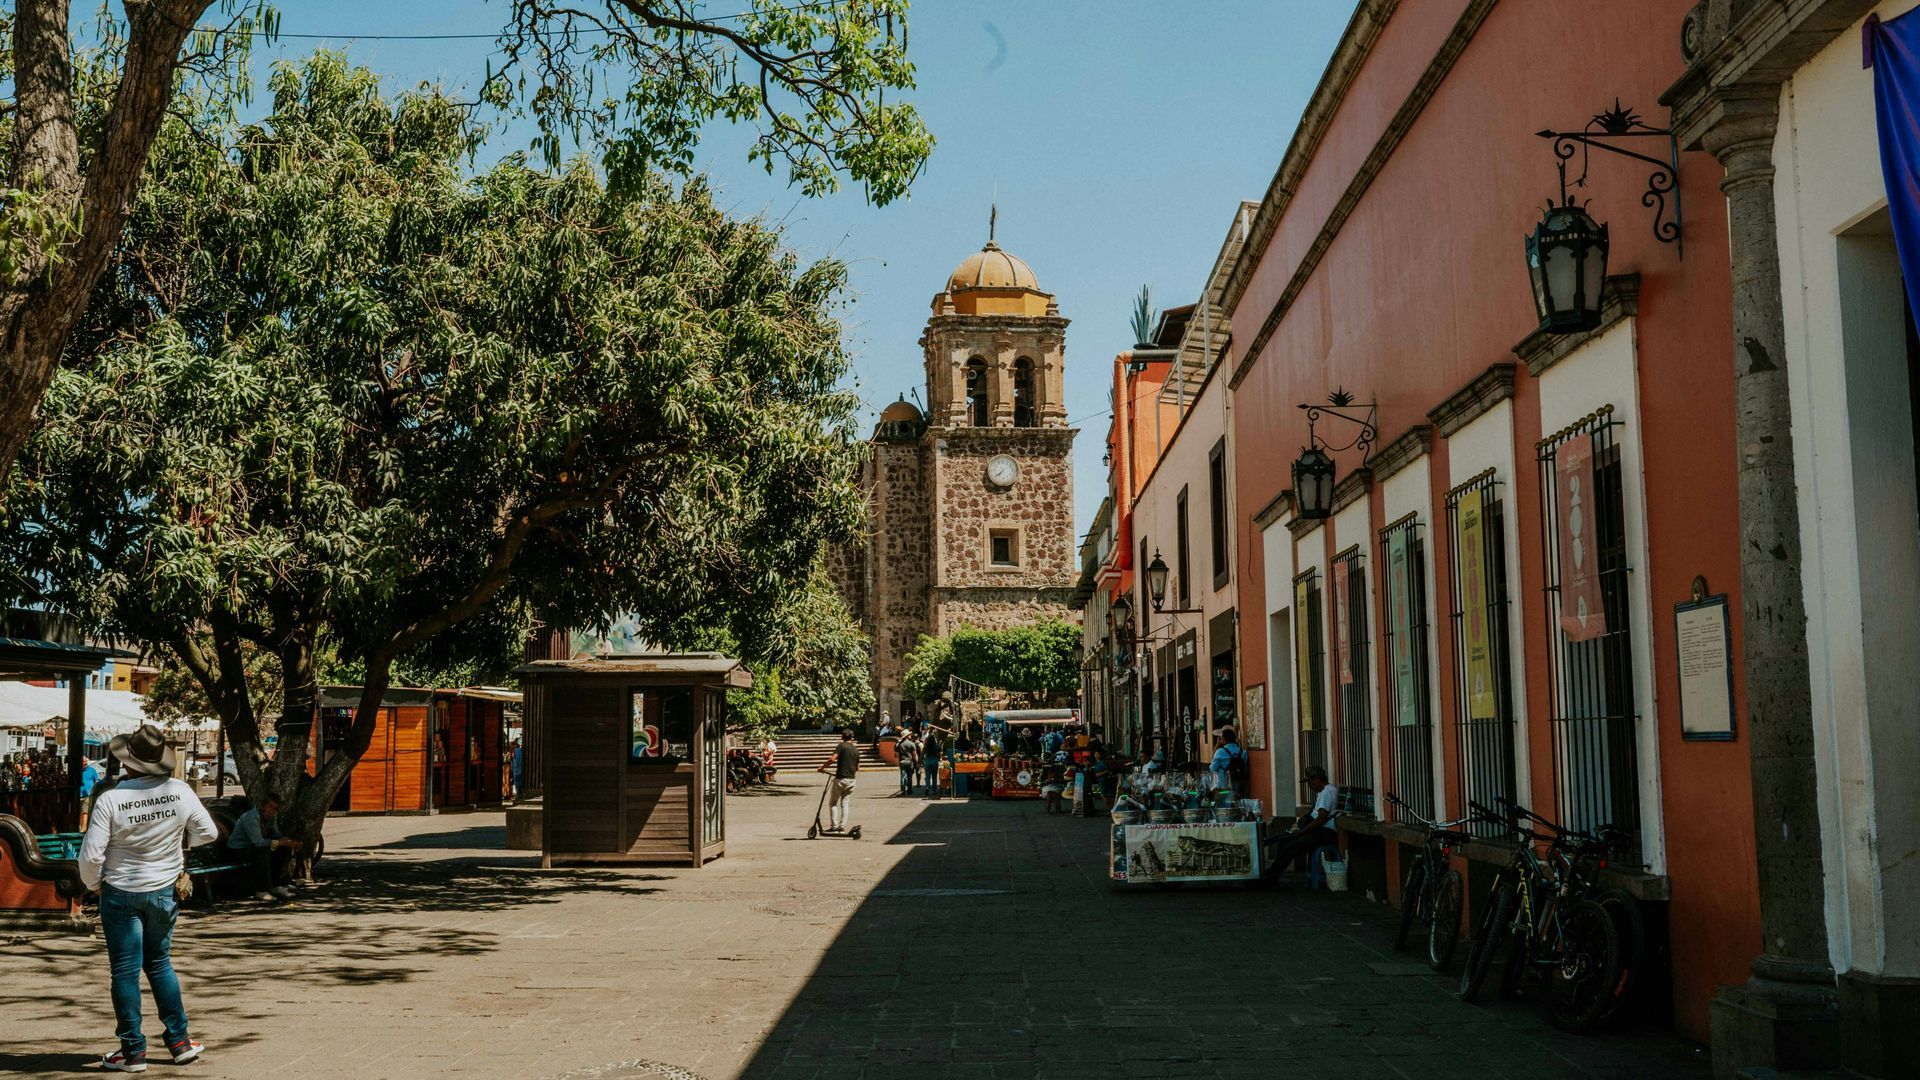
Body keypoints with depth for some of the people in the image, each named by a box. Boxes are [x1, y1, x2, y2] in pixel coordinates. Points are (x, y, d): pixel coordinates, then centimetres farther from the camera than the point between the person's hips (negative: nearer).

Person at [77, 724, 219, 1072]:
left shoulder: (110, 799, -19)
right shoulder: (181, 792, -10)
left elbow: (91, 854, -18)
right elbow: (208, 833, 2)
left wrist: (94, 883, 2)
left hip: (121, 893, -3)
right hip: (165, 891, 3)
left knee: (126, 971, 6)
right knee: (160, 964, 19)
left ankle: (134, 1051, 12)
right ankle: (179, 1041, 20)